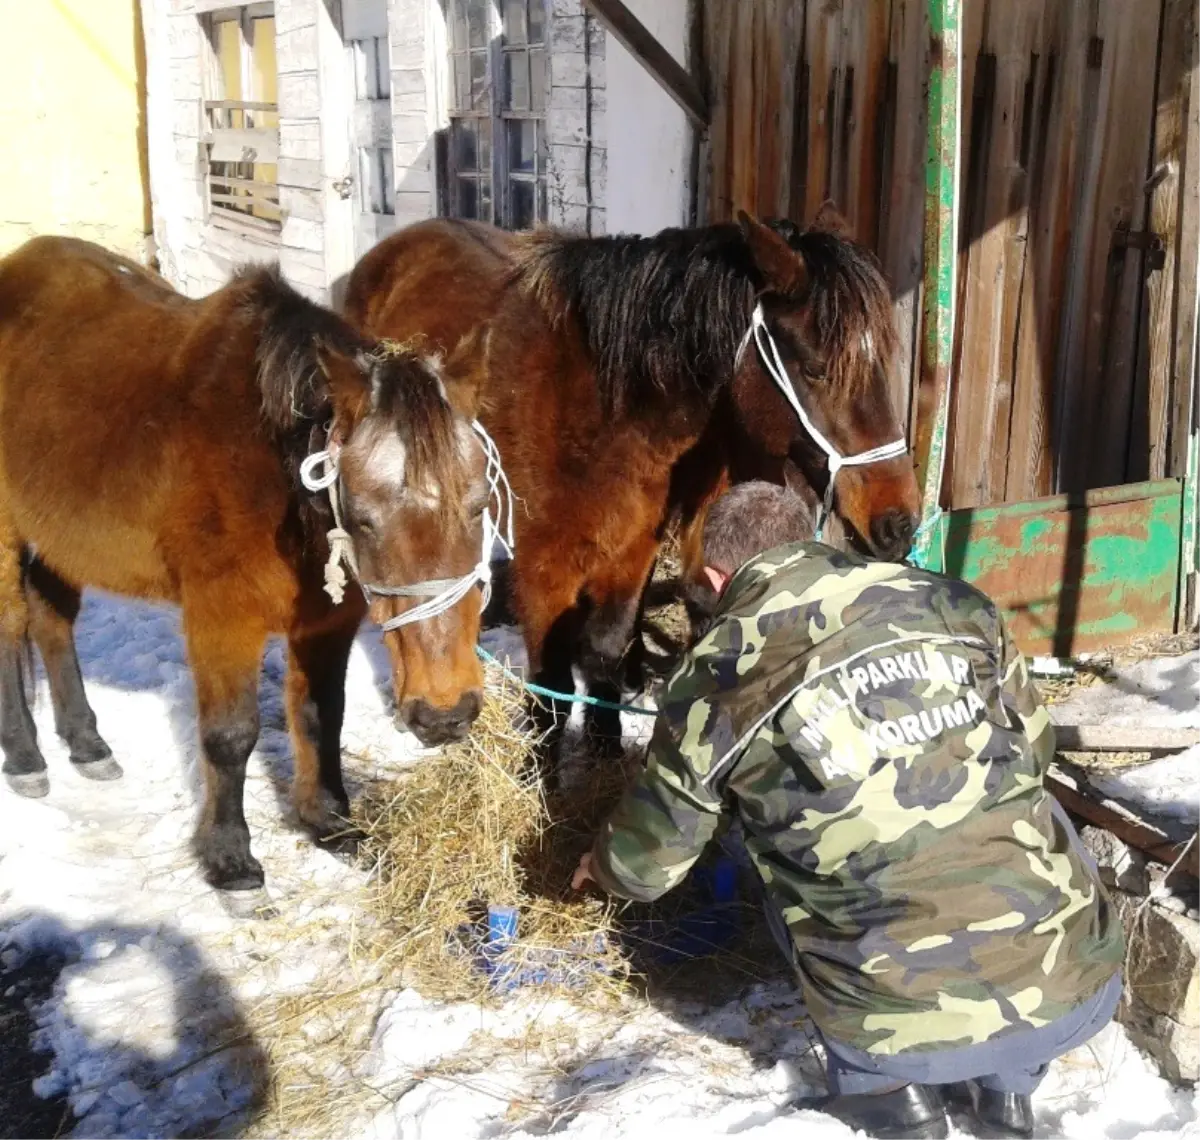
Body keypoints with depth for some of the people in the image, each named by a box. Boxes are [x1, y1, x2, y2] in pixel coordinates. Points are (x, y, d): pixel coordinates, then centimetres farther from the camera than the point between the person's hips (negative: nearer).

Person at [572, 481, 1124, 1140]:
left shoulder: (714, 681, 0)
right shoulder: (950, 602, 6)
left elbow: (647, 862, 14)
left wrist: (602, 865, 38)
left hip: (918, 1029, -2)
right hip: (1084, 985, 2)